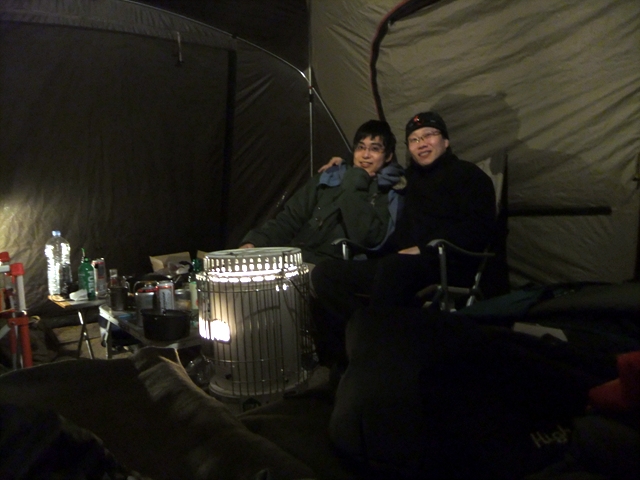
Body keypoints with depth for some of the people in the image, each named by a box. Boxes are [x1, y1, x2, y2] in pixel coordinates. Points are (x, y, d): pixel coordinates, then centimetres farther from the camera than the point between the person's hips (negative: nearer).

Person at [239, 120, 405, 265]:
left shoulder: (391, 195, 8)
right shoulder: (327, 180, 18)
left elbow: (369, 236, -10)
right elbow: (290, 219, 13)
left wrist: (354, 185, -2)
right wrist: (254, 242, -3)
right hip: (296, 258, 4)